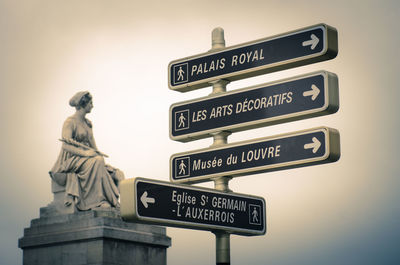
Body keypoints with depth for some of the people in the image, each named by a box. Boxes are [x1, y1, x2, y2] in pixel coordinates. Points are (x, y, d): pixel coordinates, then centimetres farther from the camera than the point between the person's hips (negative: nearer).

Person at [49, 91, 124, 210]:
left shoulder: (87, 123, 19)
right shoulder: (70, 122, -6)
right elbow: (66, 146, -18)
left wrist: (98, 153, -2)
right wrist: (84, 152, -30)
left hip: (87, 159, 8)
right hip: (71, 160, -8)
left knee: (117, 174, -14)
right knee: (97, 161, -36)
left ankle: (107, 201, -29)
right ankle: (99, 201, -37)